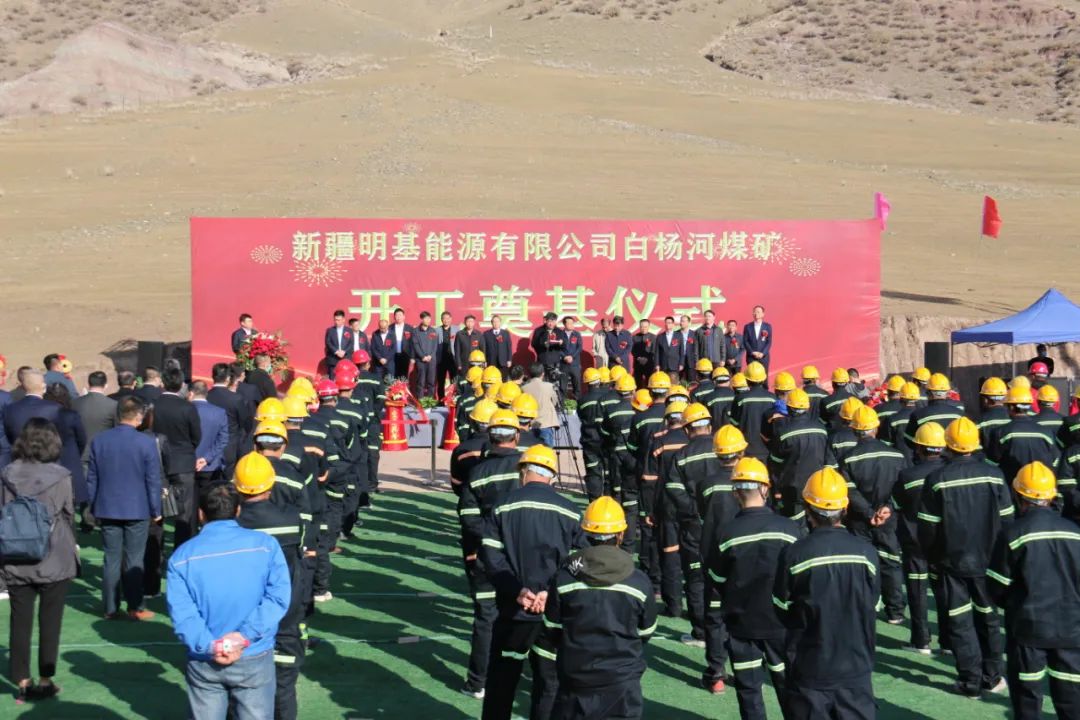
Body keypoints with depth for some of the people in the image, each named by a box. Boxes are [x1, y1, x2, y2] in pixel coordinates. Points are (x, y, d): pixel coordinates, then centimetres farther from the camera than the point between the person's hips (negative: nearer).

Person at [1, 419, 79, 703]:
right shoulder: (59, 477, -11)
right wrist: (72, 546, 15)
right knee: (50, 623, 8)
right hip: (54, 562, -2)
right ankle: (45, 681, 14)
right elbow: (69, 516, -2)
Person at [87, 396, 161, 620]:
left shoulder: (98, 441, 1)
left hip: (107, 509, 3)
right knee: (134, 560, 3)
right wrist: (156, 510, 3)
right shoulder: (147, 443, -11)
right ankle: (135, 608, 7)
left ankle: (111, 608, 11)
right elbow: (153, 481, -7)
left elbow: (91, 478, 7)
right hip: (137, 510, -3)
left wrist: (94, 507, 17)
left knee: (111, 559, 8)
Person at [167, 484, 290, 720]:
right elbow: (278, 596, -14)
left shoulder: (182, 556, -1)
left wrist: (209, 646, -17)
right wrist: (245, 636, -18)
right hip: (255, 659, -1)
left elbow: (181, 611, -12)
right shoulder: (265, 544, -3)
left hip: (203, 663, 1)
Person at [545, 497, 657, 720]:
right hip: (623, 679, 0)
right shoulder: (640, 582, -10)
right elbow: (645, 633, 2)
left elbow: (552, 630, -1)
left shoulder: (564, 578, -10)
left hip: (575, 677, 1)